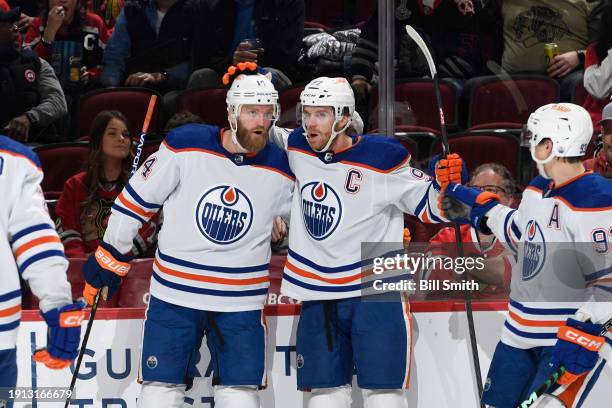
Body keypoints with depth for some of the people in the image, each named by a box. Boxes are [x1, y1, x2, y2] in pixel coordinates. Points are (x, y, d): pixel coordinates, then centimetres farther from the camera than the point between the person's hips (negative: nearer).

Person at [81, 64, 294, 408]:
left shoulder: (281, 169, -4)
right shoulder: (185, 146, -9)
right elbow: (136, 199, 0)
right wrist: (109, 258, 4)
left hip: (241, 302, 1)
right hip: (174, 294, -1)